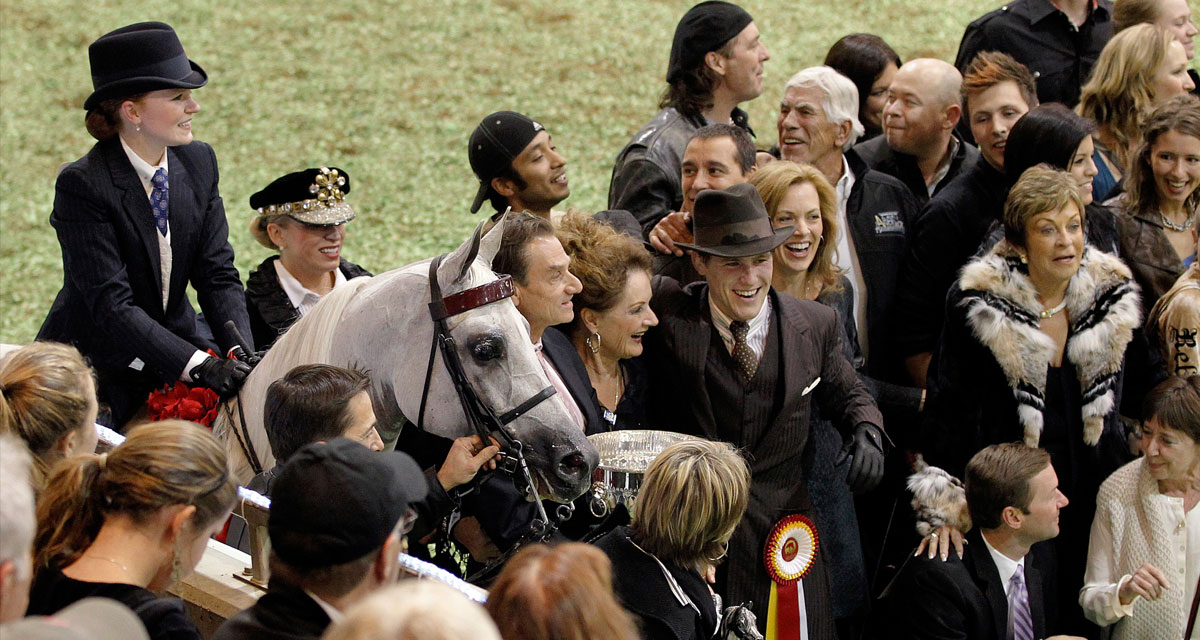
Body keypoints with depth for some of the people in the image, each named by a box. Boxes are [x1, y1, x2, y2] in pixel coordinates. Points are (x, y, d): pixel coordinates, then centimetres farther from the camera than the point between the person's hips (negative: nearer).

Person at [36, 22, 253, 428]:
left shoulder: (199, 162, 1)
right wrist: (197, 365, -31)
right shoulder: (82, 184, -18)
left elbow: (217, 274, 1)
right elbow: (112, 305, -23)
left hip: (175, 341, 6)